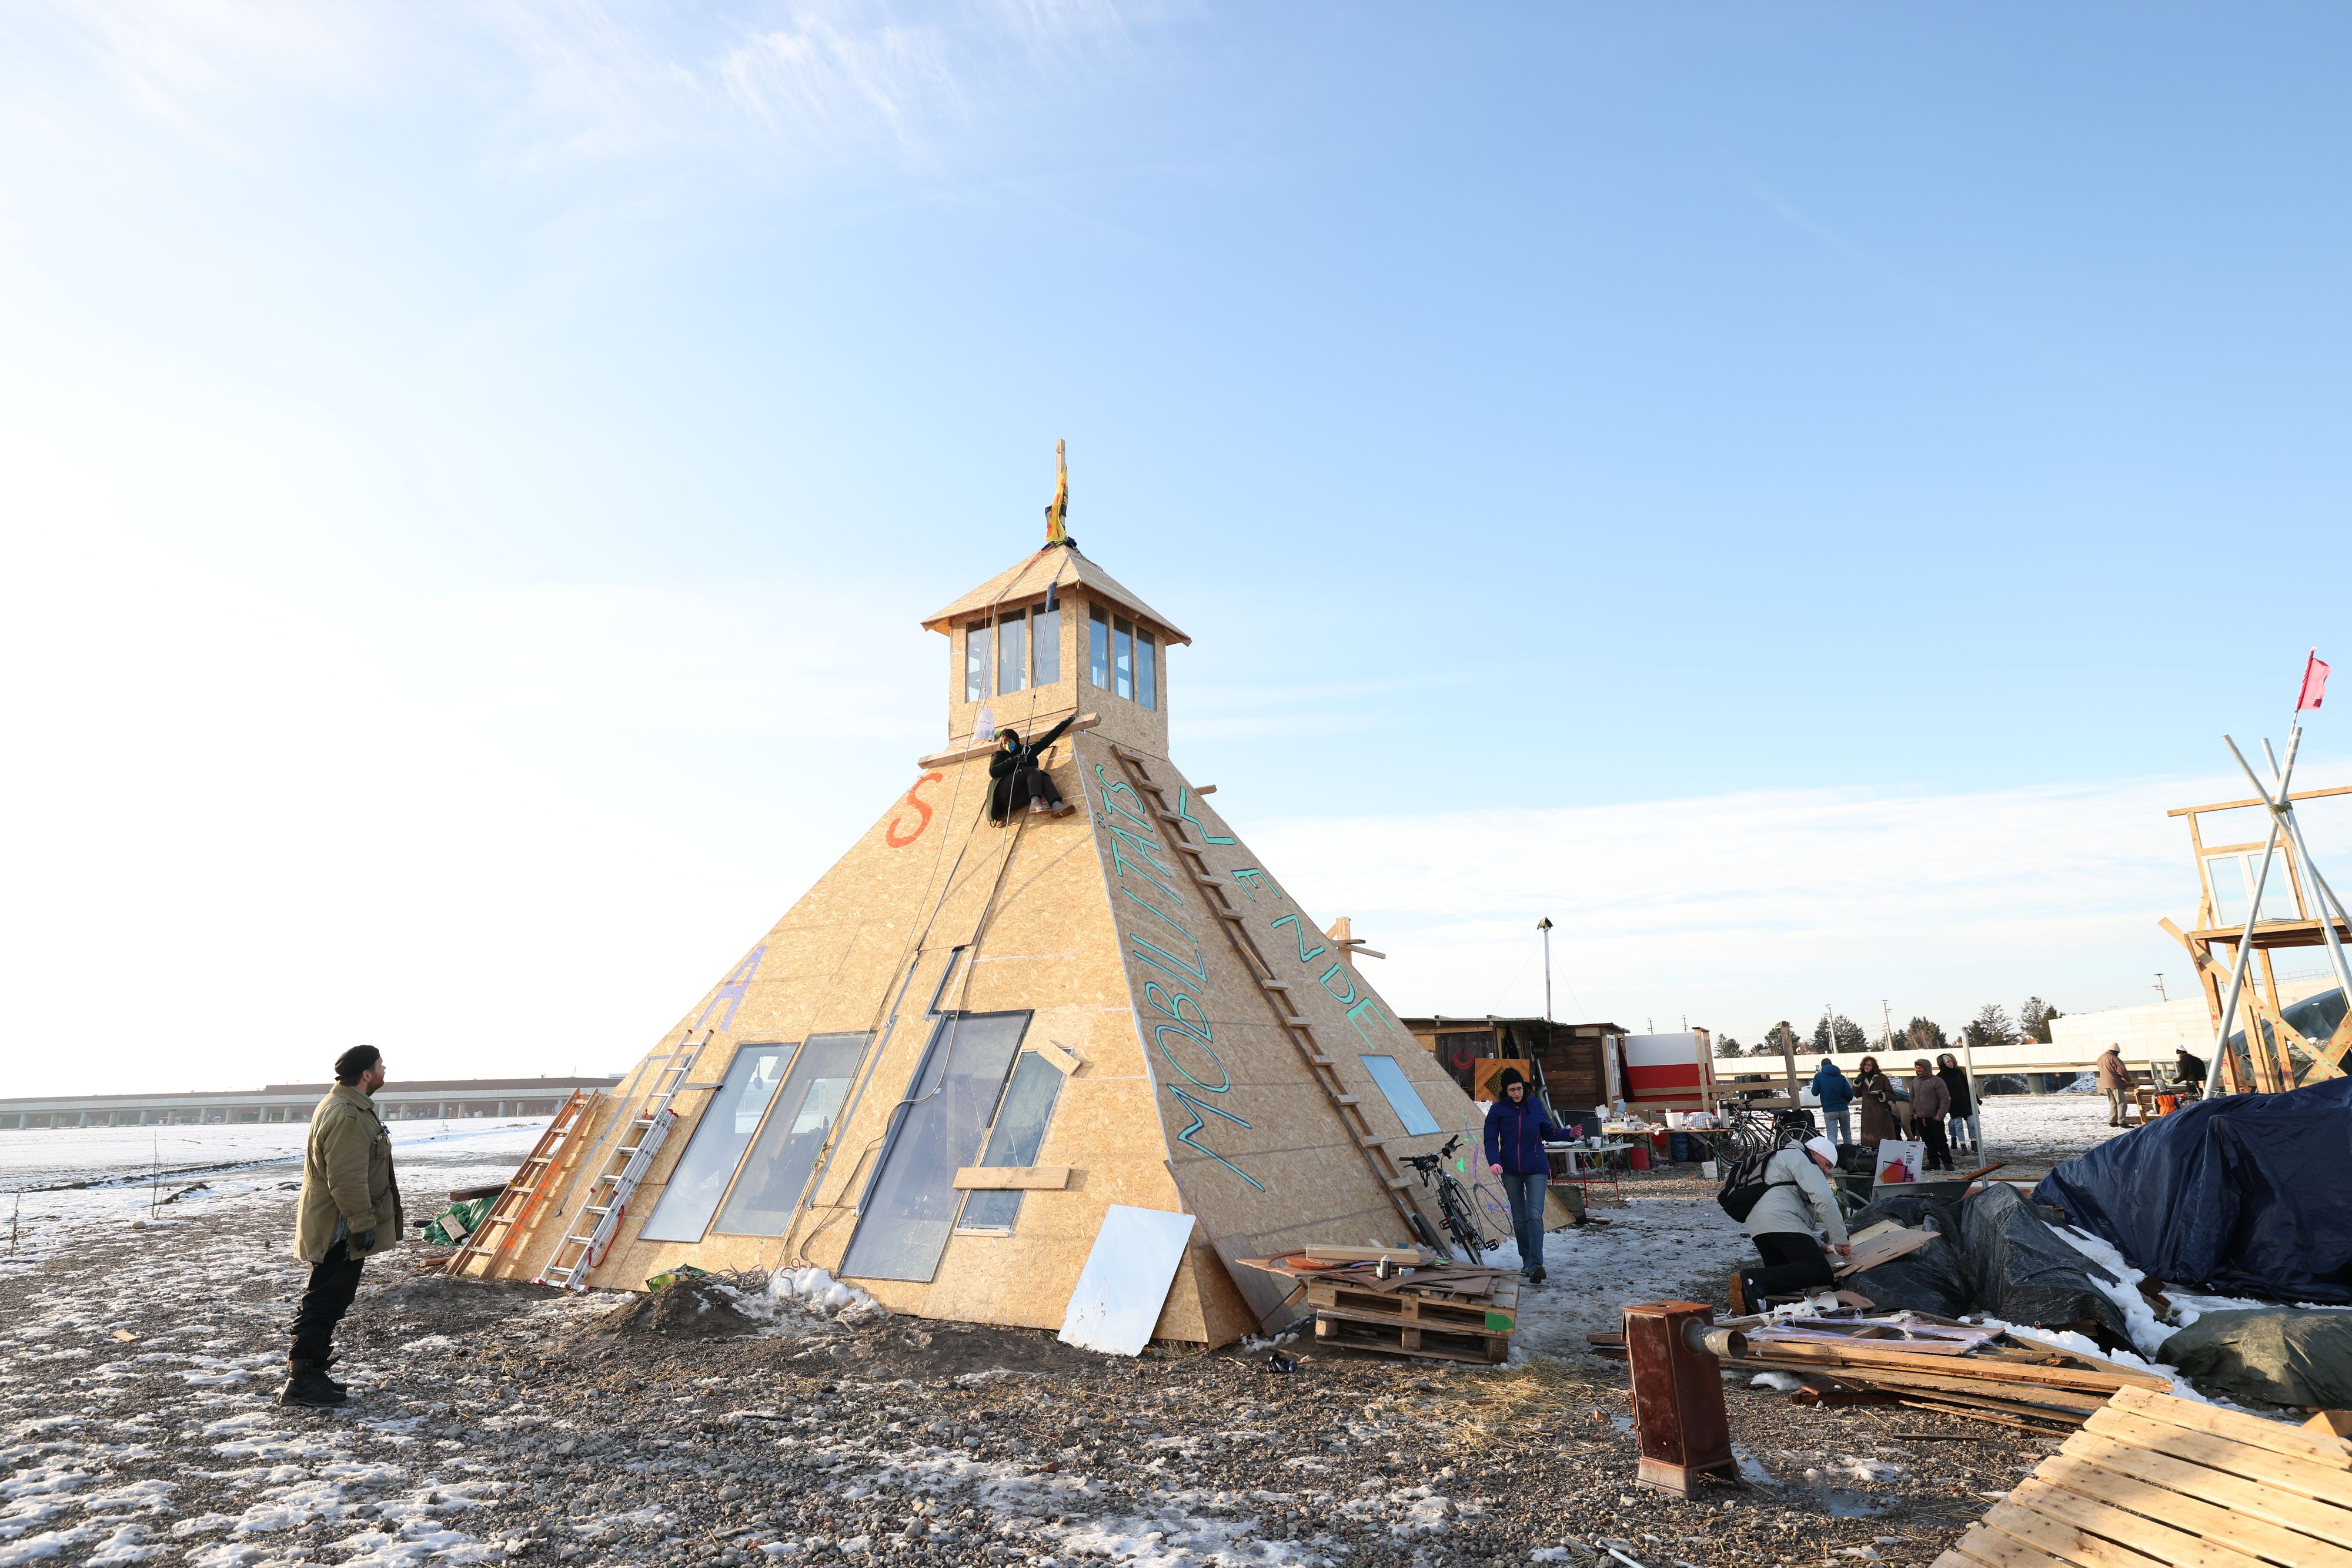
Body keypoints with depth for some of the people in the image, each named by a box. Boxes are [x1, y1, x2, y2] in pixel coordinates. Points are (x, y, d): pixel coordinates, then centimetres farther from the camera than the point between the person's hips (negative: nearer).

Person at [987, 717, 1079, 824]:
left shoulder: (1027, 751, 27)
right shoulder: (999, 755, 17)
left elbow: (1047, 739, 25)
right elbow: (993, 772, -4)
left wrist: (1067, 722, 24)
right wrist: (1013, 760, -11)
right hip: (1003, 792, -4)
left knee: (1044, 777, -22)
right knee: (1033, 770, -21)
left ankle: (1056, 805, -50)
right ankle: (1035, 803, -47)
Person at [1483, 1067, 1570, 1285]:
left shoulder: (1535, 1105, -2)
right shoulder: (1497, 1110, -6)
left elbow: (1548, 1132, 8)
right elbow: (1491, 1140, -7)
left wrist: (1569, 1134, -8)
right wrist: (1494, 1162, -24)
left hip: (1536, 1170, -1)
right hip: (1511, 1172, 1)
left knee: (1534, 1216, -14)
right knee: (1519, 1220, 10)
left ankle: (1536, 1265, -19)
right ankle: (1527, 1261, 24)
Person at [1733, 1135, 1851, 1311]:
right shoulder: (1799, 1158, 9)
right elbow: (1825, 1199, -5)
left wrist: (1819, 1245, 22)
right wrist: (1840, 1241, 0)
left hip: (1756, 1225, 9)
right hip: (1779, 1220, -9)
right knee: (1821, 1273, -15)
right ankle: (1755, 1280, -33)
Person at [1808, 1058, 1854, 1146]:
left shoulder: (1818, 1076, -3)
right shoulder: (1841, 1077, 2)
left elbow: (1815, 1093, -5)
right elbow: (1849, 1093, -4)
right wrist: (1847, 1101, 18)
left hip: (1829, 1111, -2)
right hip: (1844, 1109, 2)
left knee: (1832, 1135, -3)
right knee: (1847, 1133, 16)